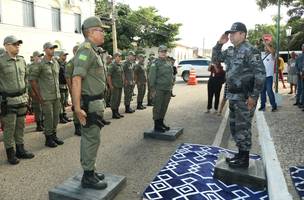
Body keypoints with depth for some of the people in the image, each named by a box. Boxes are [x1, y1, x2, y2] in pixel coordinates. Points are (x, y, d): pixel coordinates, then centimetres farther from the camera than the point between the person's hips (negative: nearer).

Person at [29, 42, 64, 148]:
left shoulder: (56, 63, 10)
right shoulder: (40, 64, -8)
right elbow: (32, 79, -7)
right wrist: (38, 95, -8)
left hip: (57, 96, 6)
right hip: (46, 97, -6)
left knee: (56, 117, 11)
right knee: (48, 118, -1)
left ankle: (54, 136, 25)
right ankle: (48, 139, 13)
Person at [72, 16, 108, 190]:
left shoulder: (94, 51, 16)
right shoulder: (86, 50, -16)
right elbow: (76, 79, -24)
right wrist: (77, 107, -27)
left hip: (95, 102, 10)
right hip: (90, 103, -10)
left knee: (88, 137, 16)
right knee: (92, 138, -3)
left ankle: (90, 170, 28)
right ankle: (88, 177, 10)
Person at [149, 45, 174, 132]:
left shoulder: (168, 63, 15)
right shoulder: (155, 63, -7)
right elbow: (151, 77, -10)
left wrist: (171, 87, 15)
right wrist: (153, 89, -14)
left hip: (168, 89, 7)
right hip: (159, 90, -7)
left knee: (164, 107, 13)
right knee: (157, 108, -1)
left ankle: (161, 123, 25)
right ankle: (156, 125, 7)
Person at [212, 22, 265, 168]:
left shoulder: (250, 51, -14)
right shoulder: (230, 51, 11)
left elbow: (260, 74, -18)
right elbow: (215, 59, 21)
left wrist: (254, 96, -20)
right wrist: (219, 44, 6)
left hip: (245, 96, -9)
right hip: (233, 95, 9)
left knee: (243, 127, -1)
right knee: (234, 125, 15)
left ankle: (244, 159, 13)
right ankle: (240, 153, 30)